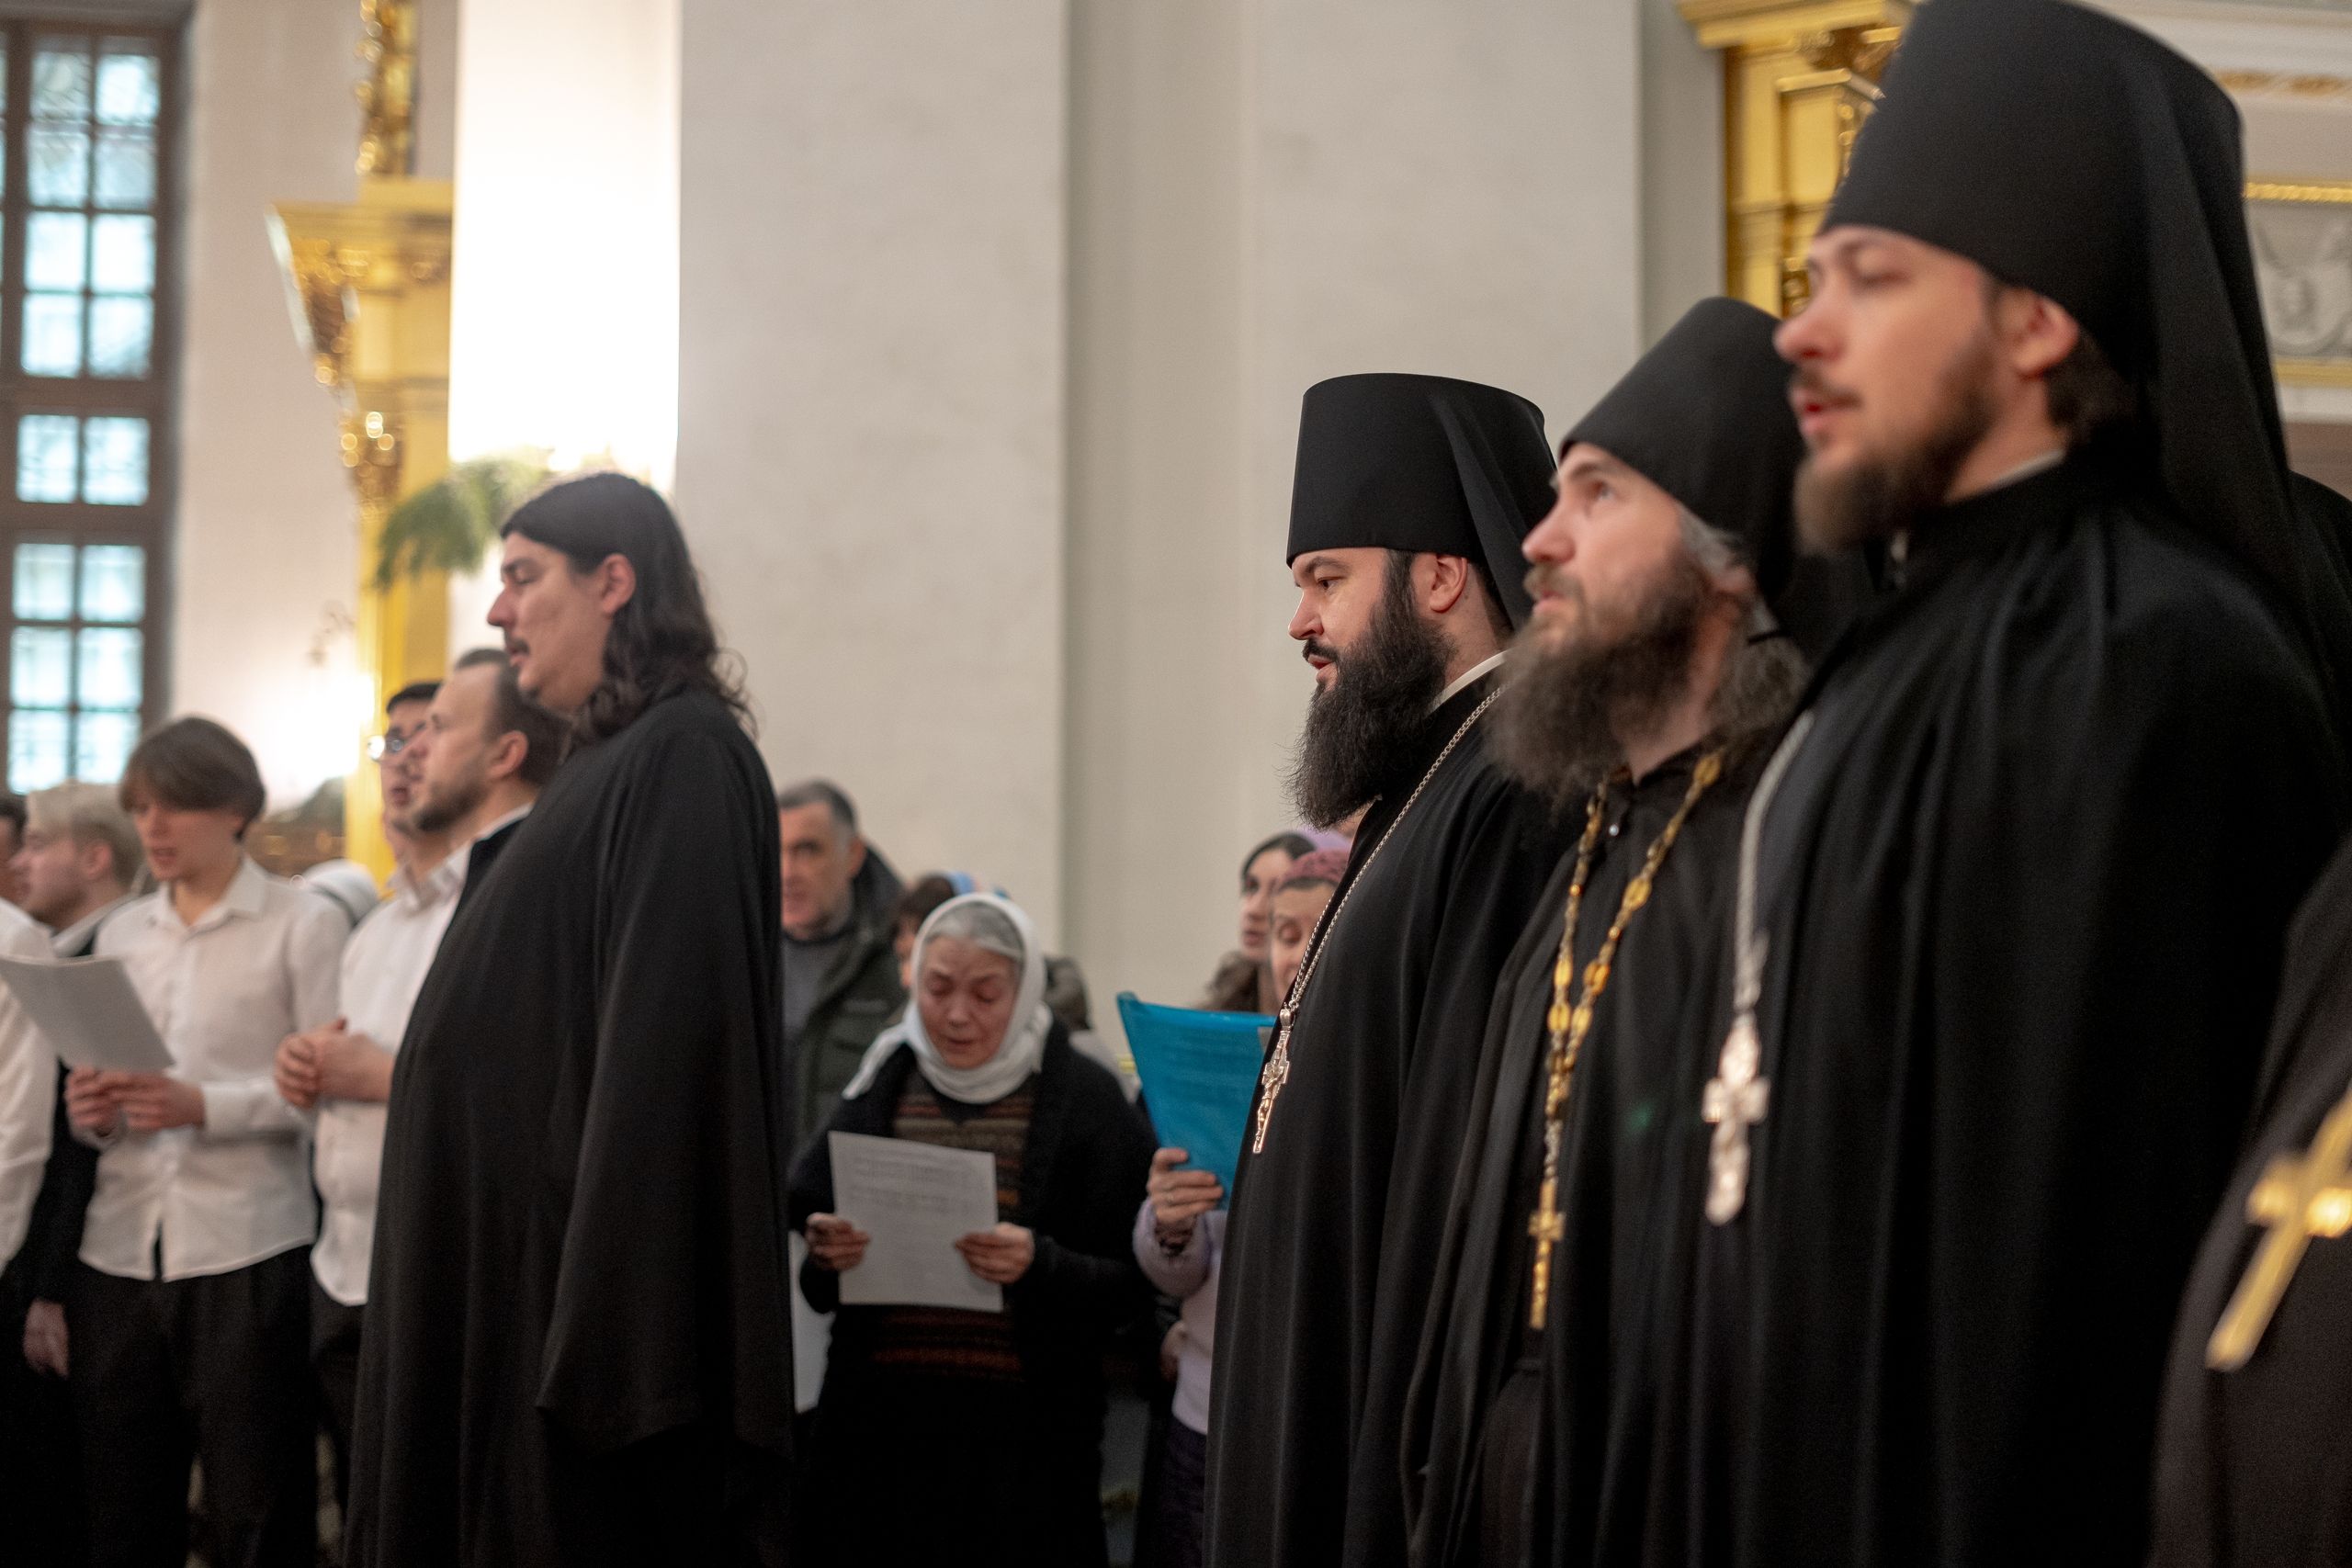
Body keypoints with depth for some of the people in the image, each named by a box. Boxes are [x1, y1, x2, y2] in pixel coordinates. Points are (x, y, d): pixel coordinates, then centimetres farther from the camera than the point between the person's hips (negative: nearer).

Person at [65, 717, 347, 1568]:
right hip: (120, 1250, 5)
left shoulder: (303, 923, 2)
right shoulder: (121, 931, 17)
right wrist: (92, 1112, -2)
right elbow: (95, 1104, 21)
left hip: (248, 1250, -4)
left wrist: (205, 1106, -17)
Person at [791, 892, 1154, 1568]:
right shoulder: (875, 1090, 8)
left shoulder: (1087, 1101, -1)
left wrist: (1040, 1265, -19)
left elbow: (1133, 1285, -2)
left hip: (1023, 1437, -2)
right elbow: (812, 1278, 13)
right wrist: (825, 1255, -9)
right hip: (878, 1426, 3)